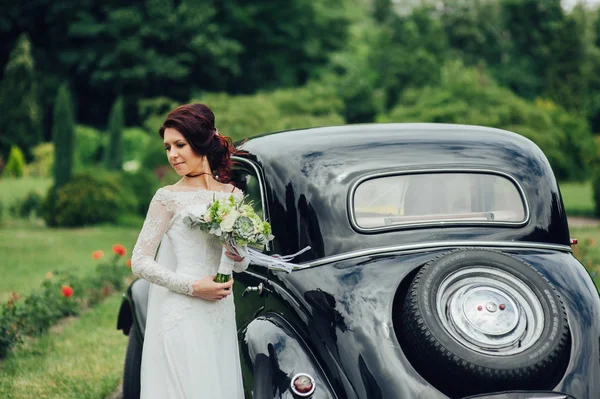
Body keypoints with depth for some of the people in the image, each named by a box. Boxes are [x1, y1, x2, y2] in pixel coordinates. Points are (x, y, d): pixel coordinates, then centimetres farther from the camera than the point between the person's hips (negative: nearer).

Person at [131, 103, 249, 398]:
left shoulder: (232, 195, 8)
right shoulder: (169, 198, -4)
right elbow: (140, 262, -6)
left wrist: (239, 258, -5)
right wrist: (192, 287, -13)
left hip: (221, 317, 5)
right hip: (181, 317, -4)